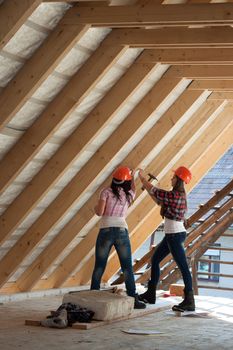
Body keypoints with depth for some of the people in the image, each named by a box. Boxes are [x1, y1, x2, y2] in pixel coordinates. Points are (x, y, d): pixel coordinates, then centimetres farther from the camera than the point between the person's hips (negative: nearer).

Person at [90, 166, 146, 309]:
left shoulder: (107, 192, 0)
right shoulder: (129, 194, 11)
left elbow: (99, 212, -6)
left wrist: (96, 207, 15)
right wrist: (133, 178, 51)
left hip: (106, 231, -1)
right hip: (122, 231, 1)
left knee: (99, 266, 6)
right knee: (127, 267, 6)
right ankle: (133, 299, 4)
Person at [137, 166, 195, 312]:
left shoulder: (175, 195, -18)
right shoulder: (179, 195, 11)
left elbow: (153, 191, -10)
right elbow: (159, 201, 19)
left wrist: (142, 178, 5)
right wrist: (147, 184, 15)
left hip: (175, 235, -11)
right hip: (172, 234, 11)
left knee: (183, 267, -8)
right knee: (155, 260, 18)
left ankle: (189, 302, -7)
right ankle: (150, 294, 27)